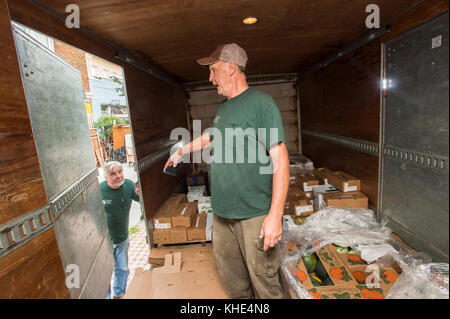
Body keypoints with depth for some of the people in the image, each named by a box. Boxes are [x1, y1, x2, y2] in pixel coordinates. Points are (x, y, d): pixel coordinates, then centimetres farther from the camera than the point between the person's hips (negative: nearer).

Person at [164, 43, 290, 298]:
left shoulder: (261, 102, -11)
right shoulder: (223, 109, 12)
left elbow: (280, 159, -17)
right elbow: (209, 138, 30)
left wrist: (275, 215, -22)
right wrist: (181, 152, 43)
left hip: (256, 214, -7)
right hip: (222, 212, 7)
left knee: (264, 281, 6)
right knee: (233, 278, 21)